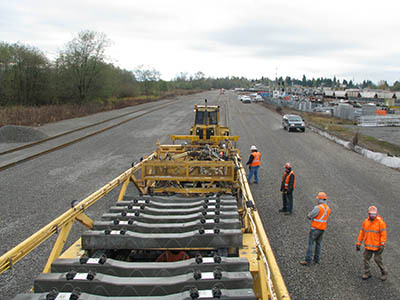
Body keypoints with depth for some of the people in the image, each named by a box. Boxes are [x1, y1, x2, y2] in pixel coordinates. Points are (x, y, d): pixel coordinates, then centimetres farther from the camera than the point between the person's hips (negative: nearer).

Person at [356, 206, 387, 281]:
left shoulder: (380, 222, -10)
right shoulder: (365, 222, 5)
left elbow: (384, 234, -12)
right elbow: (361, 233, 10)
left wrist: (382, 245, -18)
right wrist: (358, 243, 8)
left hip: (377, 246, -5)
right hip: (368, 246, 5)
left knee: (378, 259, 1)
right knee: (366, 258, 6)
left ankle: (384, 273, 23)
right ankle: (367, 273, 20)